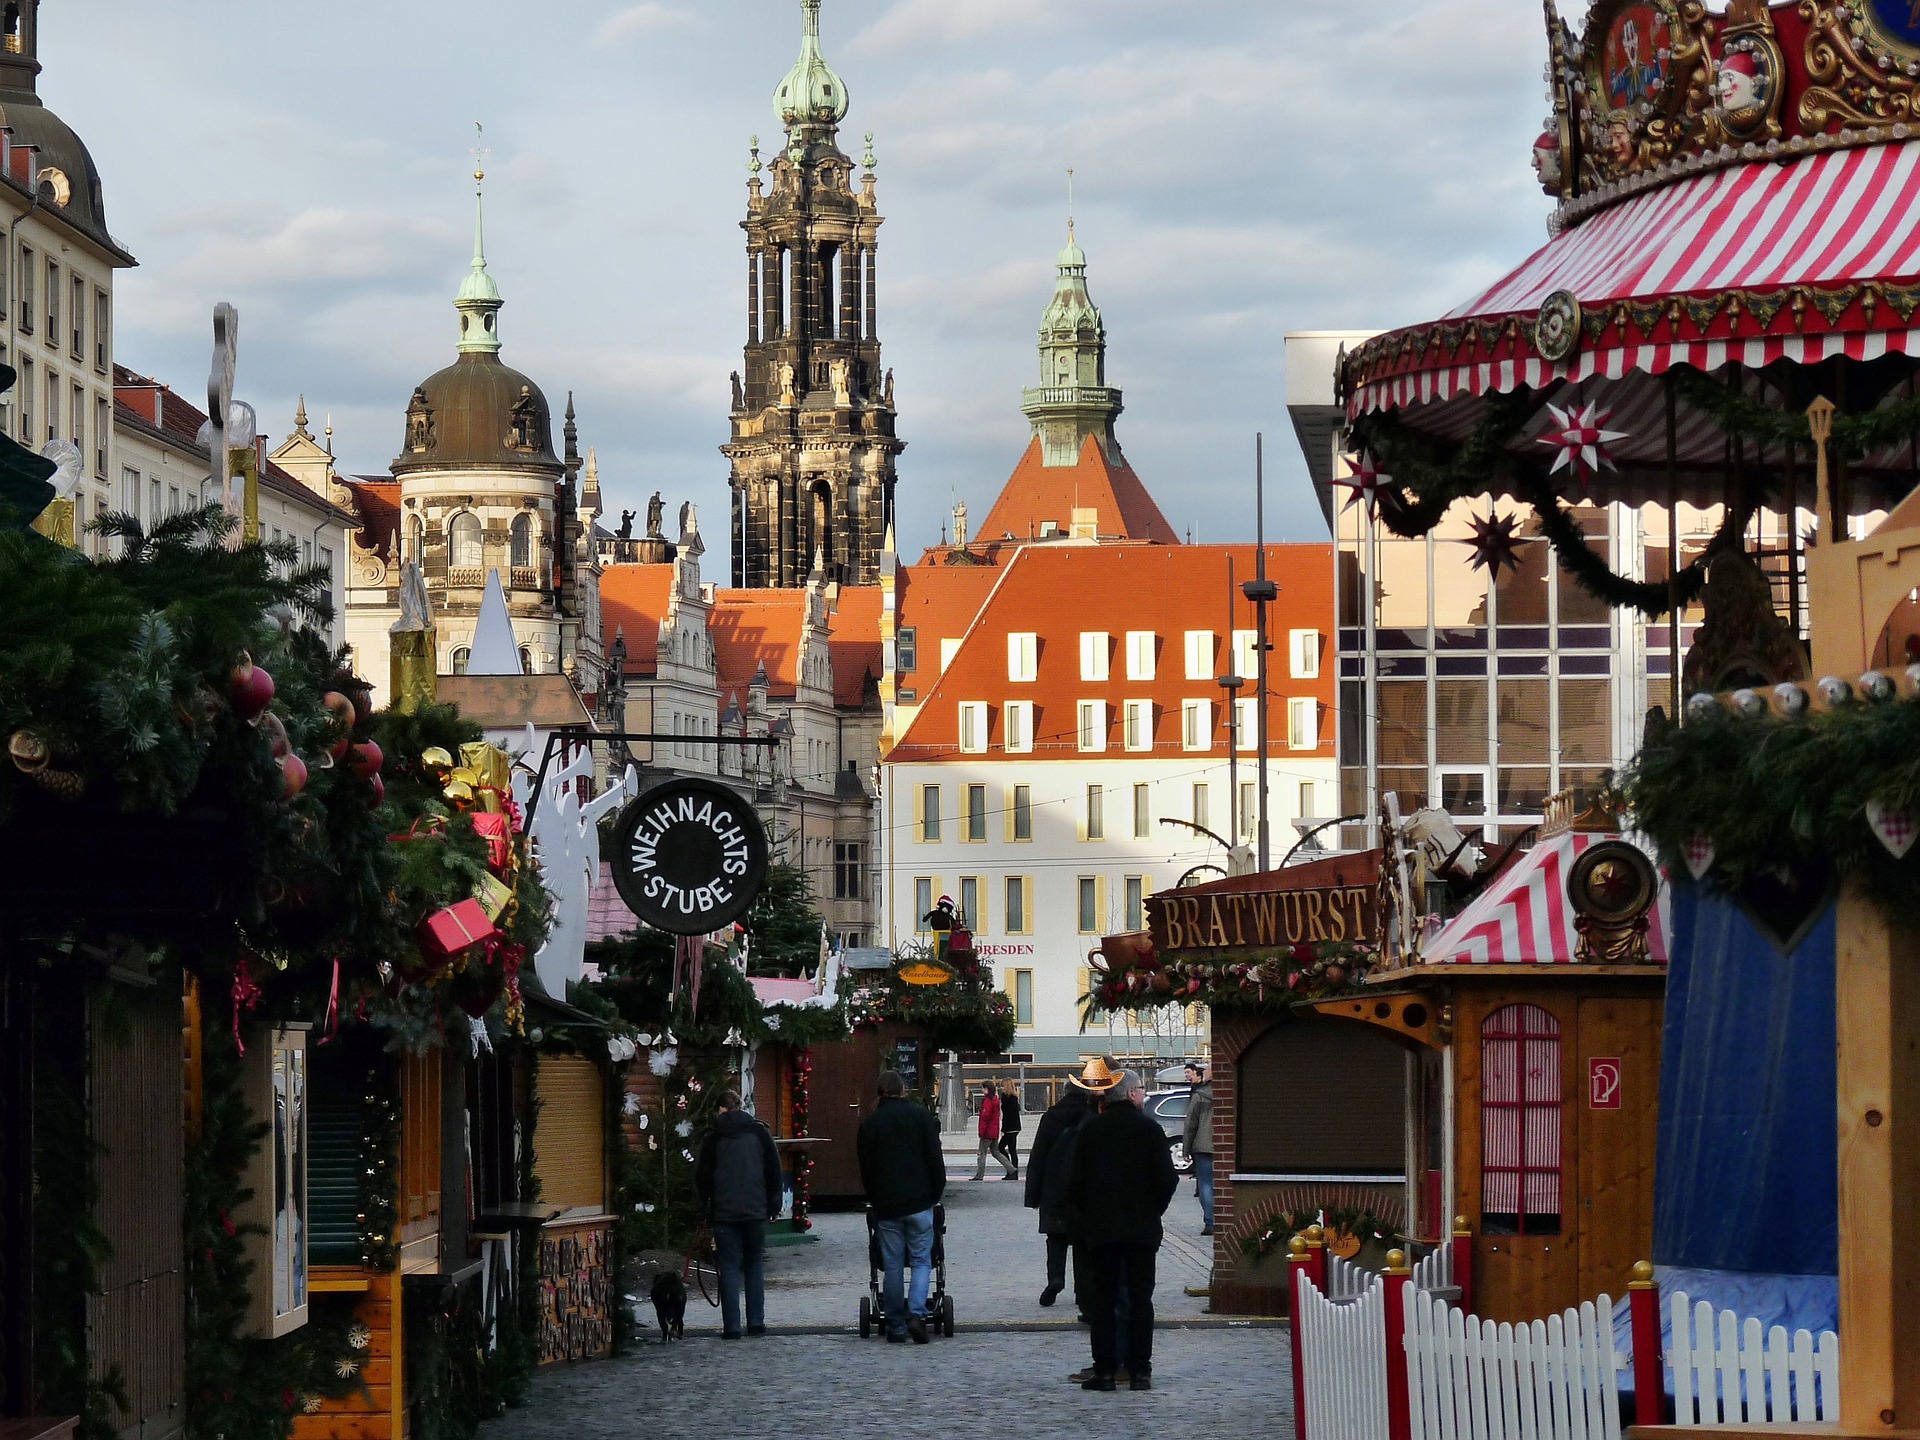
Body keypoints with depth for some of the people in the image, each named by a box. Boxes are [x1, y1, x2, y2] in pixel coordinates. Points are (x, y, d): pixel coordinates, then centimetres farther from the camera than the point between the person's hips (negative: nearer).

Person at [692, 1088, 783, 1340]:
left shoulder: (713, 1137, 0)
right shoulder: (759, 1133, 4)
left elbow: (701, 1176, 2)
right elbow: (774, 1170, 6)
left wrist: (705, 1208, 11)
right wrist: (774, 1204, 13)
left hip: (724, 1213, -2)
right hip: (756, 1211, 2)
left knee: (729, 1267, 1)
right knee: (754, 1266, 13)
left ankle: (731, 1326, -4)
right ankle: (756, 1322, 9)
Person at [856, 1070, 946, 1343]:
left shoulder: (869, 1124, 4)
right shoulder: (922, 1116, 0)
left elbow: (866, 1169, 7)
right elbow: (935, 1160, -2)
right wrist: (936, 1193, 9)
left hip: (886, 1205, 1)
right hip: (919, 1202, -1)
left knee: (892, 1265, 5)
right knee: (921, 1261, 5)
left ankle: (896, 1327, 6)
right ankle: (917, 1313, -15)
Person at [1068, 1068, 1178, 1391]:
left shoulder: (1091, 1129, 1)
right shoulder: (1149, 1128, -5)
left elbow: (1076, 1182, 1)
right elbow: (1166, 1179, -8)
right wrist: (1154, 1210, 8)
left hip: (1099, 1230, 1)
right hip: (1142, 1228, -1)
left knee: (1102, 1298, 5)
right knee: (1140, 1297, 4)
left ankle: (1104, 1370, 1)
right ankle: (1140, 1370, 2)